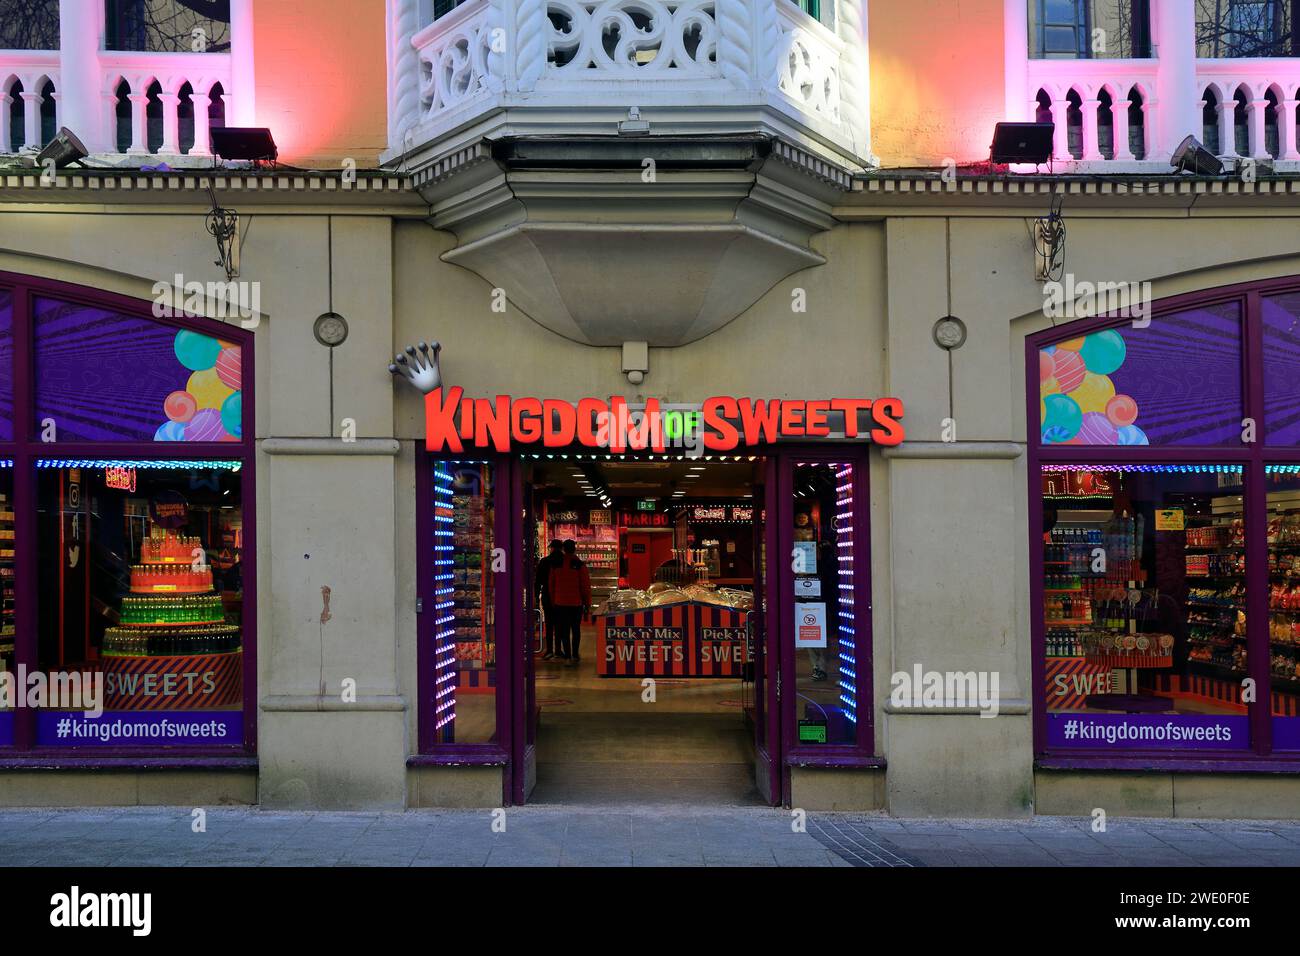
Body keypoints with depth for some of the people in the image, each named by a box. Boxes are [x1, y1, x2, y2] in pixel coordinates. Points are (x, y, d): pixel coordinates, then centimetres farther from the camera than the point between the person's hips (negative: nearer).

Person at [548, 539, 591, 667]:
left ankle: (568, 656, 3)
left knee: (564, 630, 7)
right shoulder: (580, 565, -9)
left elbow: (551, 584, 8)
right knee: (576, 629, 10)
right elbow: (586, 586, -6)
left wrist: (553, 602, 16)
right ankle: (575, 655, 9)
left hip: (560, 603, 2)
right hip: (576, 603, -2)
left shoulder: (556, 565, 0)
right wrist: (587, 604, 3)